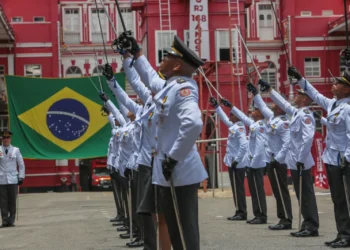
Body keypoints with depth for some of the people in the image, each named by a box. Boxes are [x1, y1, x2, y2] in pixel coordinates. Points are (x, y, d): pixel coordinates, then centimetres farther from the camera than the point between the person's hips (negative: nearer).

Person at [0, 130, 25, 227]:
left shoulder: (16, 150, 6)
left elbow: (21, 164, 10)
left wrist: (21, 177, 3)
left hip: (13, 180, 1)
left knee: (12, 201, 3)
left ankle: (11, 220, 10)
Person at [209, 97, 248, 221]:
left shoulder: (239, 128, -17)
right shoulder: (234, 126, 9)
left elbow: (244, 145, -25)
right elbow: (224, 118, 26)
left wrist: (237, 160, -23)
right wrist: (216, 106, 28)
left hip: (237, 163, -9)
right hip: (234, 162, 9)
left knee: (238, 188, -4)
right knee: (238, 188, 11)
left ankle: (241, 213, 0)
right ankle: (241, 212, 16)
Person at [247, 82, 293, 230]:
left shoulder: (283, 123, -16)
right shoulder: (272, 118, 9)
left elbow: (287, 143, -22)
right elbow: (263, 106, 26)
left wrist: (277, 159, -22)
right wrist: (255, 93, 26)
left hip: (278, 162, -9)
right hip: (272, 161, 9)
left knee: (281, 191, -7)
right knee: (278, 192, 10)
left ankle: (286, 221, -4)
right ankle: (283, 219, 14)